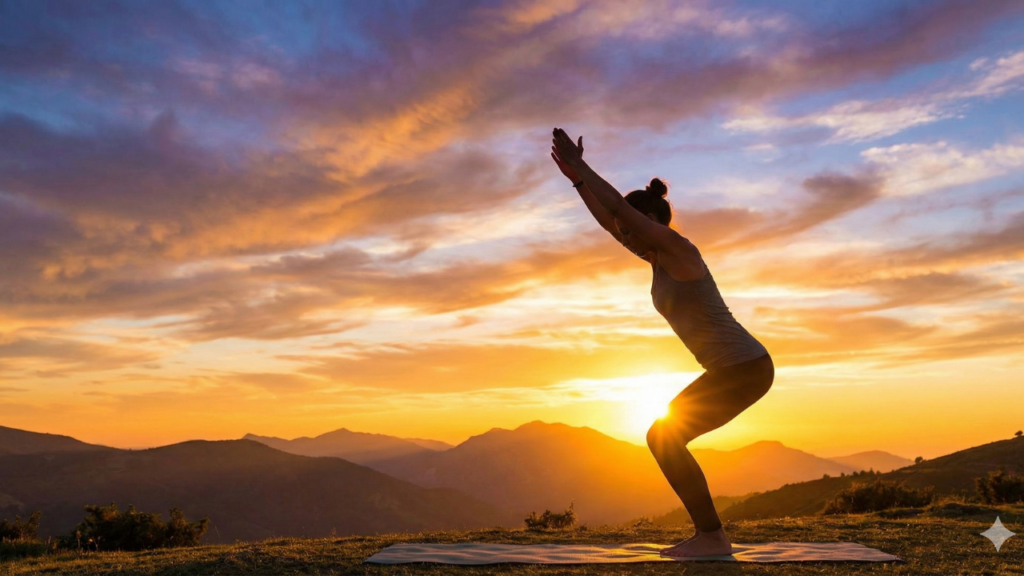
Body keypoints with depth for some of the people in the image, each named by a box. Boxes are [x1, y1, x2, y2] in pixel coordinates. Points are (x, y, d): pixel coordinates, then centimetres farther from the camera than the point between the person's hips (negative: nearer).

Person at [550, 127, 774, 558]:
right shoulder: (658, 257, 12)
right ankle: (708, 533, 15)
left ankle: (712, 536, -2)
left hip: (746, 367, -10)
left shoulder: (677, 248, -14)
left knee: (663, 438, -8)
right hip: (733, 368, 10)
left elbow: (618, 206, -19)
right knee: (664, 438, 11)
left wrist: (579, 164, -11)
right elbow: (607, 220, 16)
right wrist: (577, 179, 12)